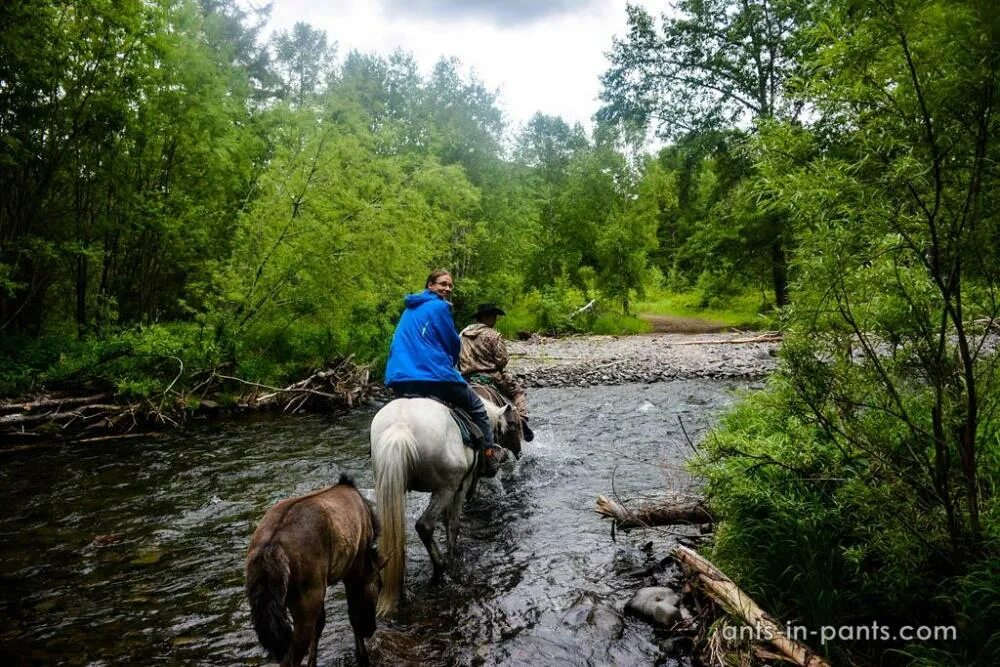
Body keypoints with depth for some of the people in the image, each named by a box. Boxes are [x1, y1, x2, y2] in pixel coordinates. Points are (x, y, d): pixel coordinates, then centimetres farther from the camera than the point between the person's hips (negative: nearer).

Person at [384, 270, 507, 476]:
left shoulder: (409, 310, 20)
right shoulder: (439, 306, -3)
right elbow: (454, 344, 1)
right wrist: (449, 366, 23)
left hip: (397, 381, 7)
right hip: (434, 377, -7)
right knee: (476, 406, 15)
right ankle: (489, 456, 19)